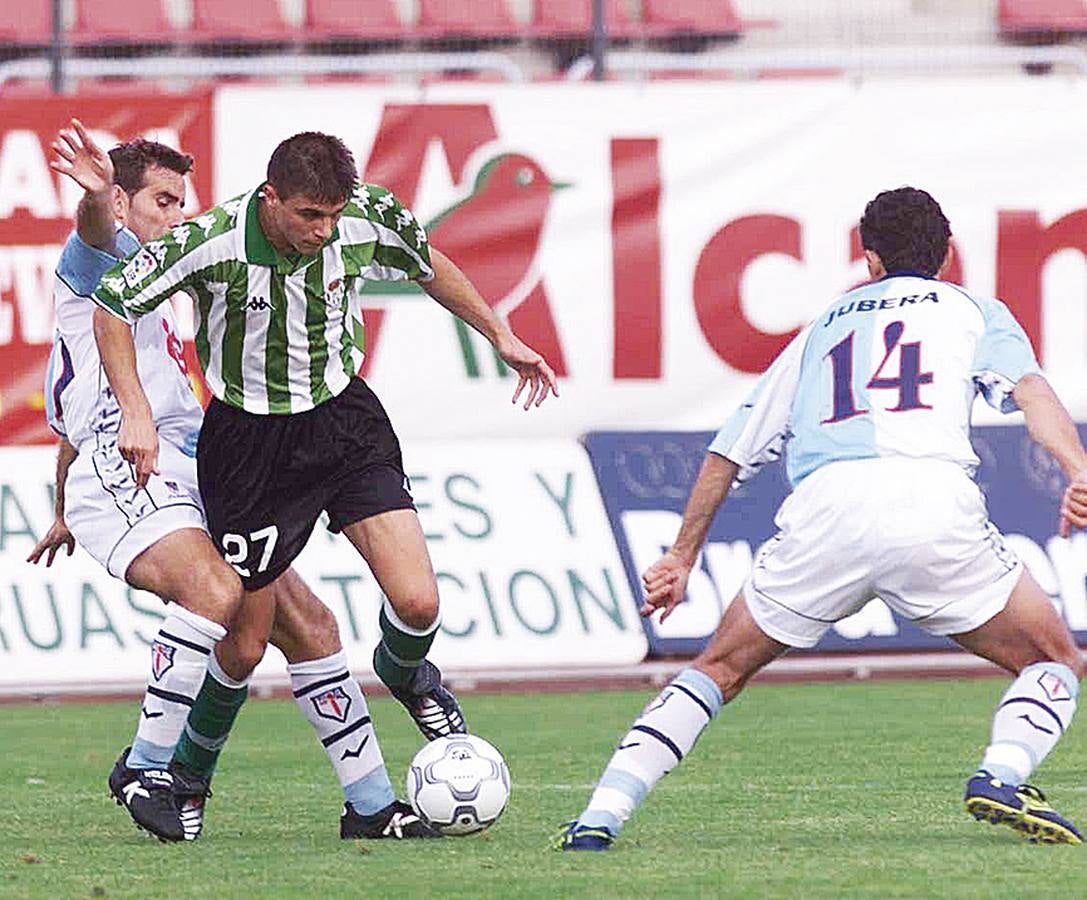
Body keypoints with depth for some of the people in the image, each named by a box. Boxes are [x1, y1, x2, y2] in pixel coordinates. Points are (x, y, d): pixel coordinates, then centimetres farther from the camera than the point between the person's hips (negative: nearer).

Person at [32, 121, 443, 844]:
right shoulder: (102, 255, 6)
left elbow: (70, 419, 42)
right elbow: (96, 232, -23)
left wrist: (64, 514, 51)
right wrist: (96, 195, -47)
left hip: (192, 484, 10)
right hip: (124, 467, -10)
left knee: (308, 624, 2)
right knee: (217, 593, -34)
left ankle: (371, 804, 6)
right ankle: (146, 767, -23)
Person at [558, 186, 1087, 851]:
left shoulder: (825, 327, 33)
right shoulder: (973, 310, 25)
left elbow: (729, 452, 35)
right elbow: (1031, 389, 3)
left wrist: (683, 556, 44)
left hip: (824, 506, 3)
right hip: (933, 500, -3)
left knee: (721, 668, 20)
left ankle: (600, 818, 7)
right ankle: (1002, 777, -14)